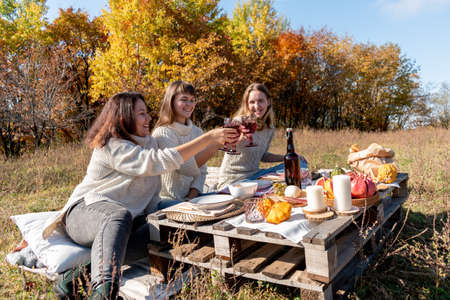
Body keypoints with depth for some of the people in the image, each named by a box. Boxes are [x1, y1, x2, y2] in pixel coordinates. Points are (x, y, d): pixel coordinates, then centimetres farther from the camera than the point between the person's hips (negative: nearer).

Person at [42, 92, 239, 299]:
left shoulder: (148, 142, 15)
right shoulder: (112, 146, -12)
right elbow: (161, 161, -24)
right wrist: (209, 138, -24)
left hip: (132, 217, 7)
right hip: (87, 210, -7)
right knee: (120, 216, -41)